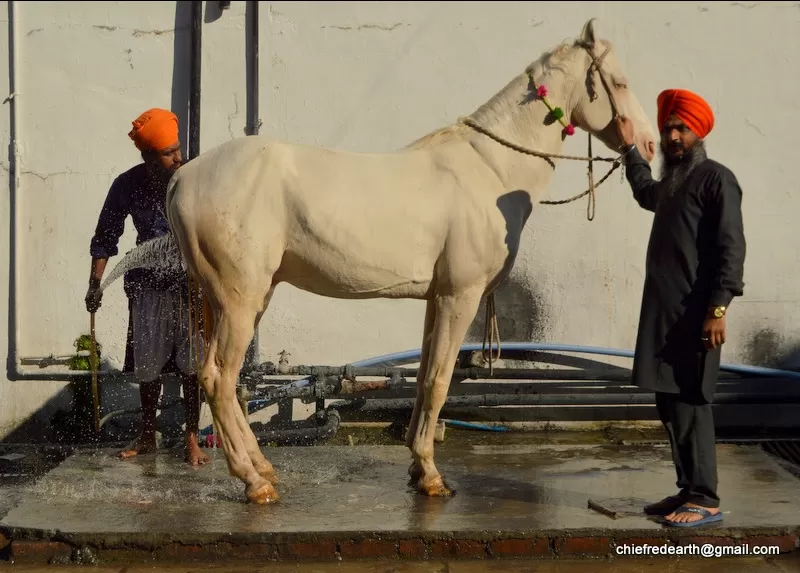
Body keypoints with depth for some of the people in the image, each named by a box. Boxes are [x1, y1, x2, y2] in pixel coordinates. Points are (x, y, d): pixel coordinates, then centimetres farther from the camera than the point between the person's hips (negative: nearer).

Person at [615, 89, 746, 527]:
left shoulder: (716, 179, -8)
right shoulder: (672, 183, 18)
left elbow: (731, 249, -16)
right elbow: (646, 194, 45)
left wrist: (718, 309, -23)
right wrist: (629, 148, 46)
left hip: (695, 315, -9)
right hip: (663, 312, 9)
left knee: (689, 404, -10)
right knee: (669, 404, 9)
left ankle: (705, 499, -7)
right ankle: (687, 490, 16)